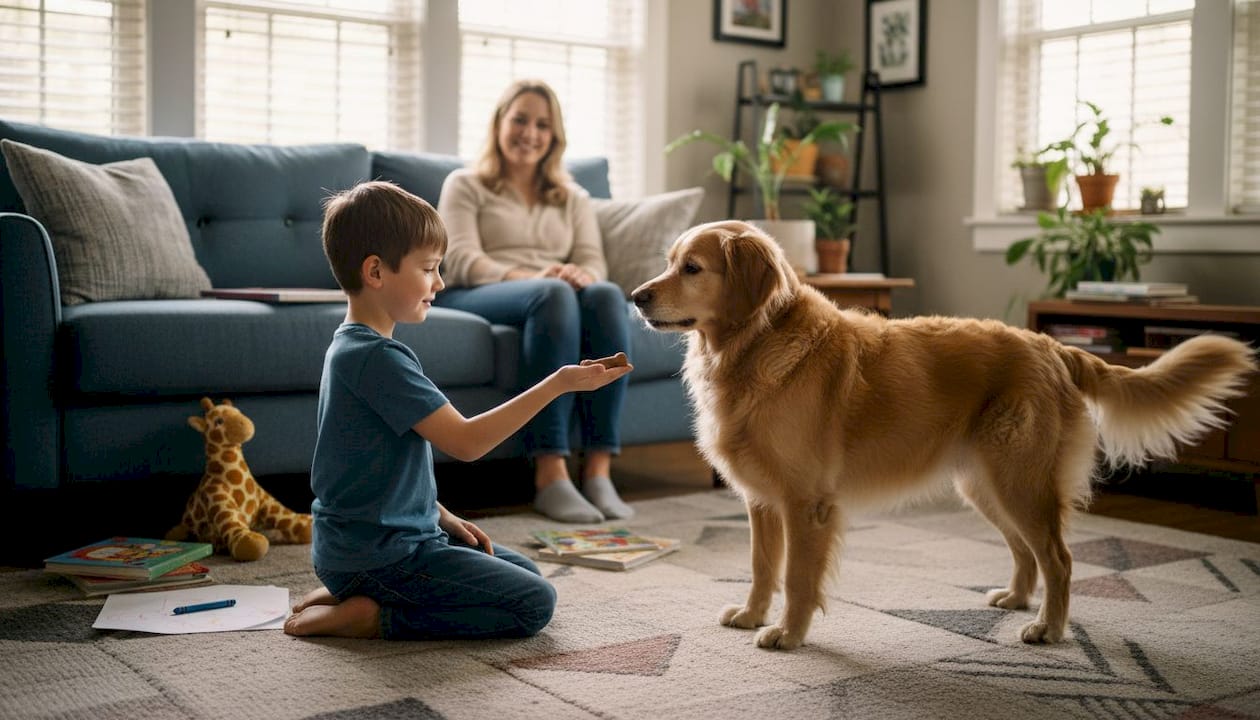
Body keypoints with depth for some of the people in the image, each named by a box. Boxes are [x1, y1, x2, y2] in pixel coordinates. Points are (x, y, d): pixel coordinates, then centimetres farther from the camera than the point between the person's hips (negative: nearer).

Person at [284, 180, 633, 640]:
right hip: (376, 553, -10)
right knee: (534, 603, -12)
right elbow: (465, 442, -24)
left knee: (523, 571, 21)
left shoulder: (352, 347, 11)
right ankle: (368, 616, -8)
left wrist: (443, 517, 12)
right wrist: (558, 384, -22)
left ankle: (349, 592, 13)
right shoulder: (378, 358, -22)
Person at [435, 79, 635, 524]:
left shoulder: (572, 197, 26)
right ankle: (550, 476, -44)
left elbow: (595, 262, 11)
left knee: (607, 296, -33)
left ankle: (599, 471, -39)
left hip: (556, 297, 3)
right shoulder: (465, 186, 14)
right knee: (554, 295, -37)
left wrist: (581, 275, -16)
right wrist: (530, 277, -21)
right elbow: (462, 262, -2)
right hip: (477, 299, -3)